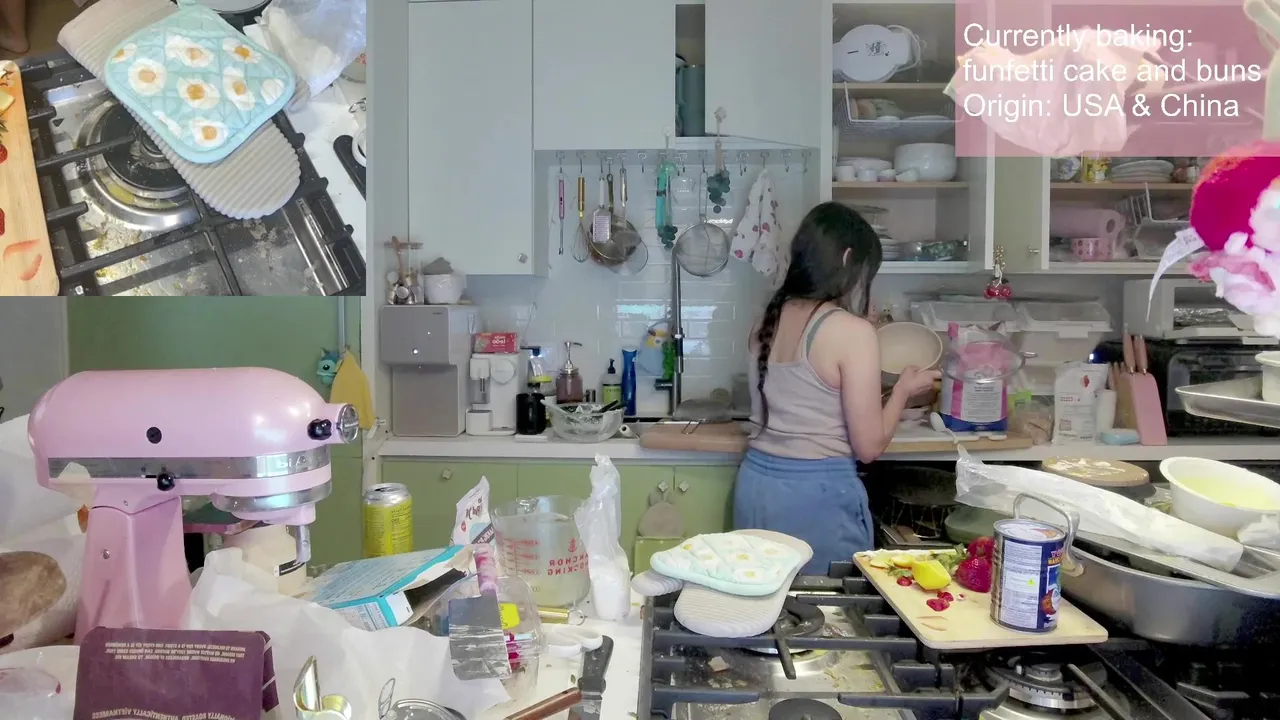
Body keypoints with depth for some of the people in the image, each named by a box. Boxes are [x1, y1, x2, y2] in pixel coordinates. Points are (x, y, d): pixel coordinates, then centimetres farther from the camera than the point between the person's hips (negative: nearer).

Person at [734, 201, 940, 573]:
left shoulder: (768, 320, 4)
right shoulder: (852, 331, -15)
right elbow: (868, 447, -11)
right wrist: (904, 389, 4)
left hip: (756, 482, 7)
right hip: (817, 492, -7)